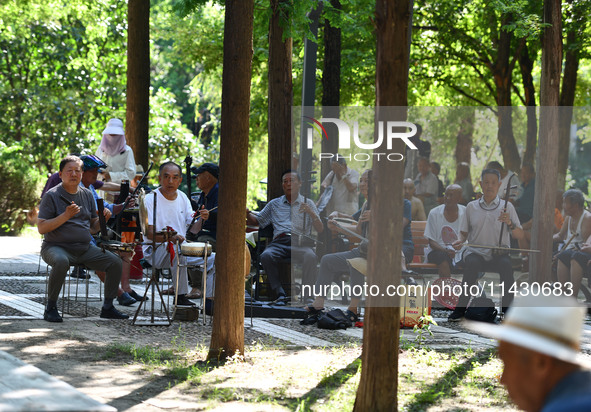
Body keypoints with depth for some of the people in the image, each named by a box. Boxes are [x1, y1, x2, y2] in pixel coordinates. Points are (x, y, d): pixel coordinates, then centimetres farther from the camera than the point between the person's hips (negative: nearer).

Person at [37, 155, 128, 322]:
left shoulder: (87, 194, 13)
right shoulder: (52, 195, -5)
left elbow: (93, 227, 16)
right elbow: (41, 228, -12)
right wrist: (65, 216, -22)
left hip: (85, 249, 6)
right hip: (57, 247, -6)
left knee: (115, 262, -11)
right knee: (61, 262, -39)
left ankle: (108, 307, 3)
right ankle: (51, 307, -24)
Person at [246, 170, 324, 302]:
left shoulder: (307, 203, 20)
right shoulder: (274, 204, 27)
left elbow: (320, 230, 11)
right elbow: (257, 221, 28)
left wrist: (311, 213, -7)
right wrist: (248, 214, 6)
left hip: (300, 243, -1)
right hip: (279, 243, 2)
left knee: (311, 257, -37)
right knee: (266, 256, -34)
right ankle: (279, 294, -30)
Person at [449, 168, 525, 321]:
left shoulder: (507, 207, 8)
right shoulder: (472, 207, 12)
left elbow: (520, 236, 4)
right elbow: (464, 232, 17)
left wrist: (510, 223, -16)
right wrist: (460, 240, -6)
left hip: (499, 252, 0)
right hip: (475, 252, 0)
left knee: (506, 265, -35)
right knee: (472, 264, -35)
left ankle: (507, 310, -25)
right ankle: (460, 309, -27)